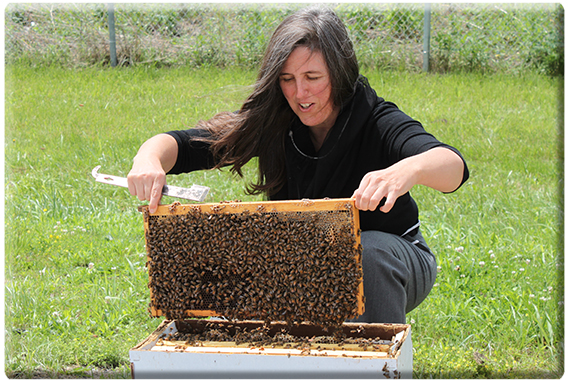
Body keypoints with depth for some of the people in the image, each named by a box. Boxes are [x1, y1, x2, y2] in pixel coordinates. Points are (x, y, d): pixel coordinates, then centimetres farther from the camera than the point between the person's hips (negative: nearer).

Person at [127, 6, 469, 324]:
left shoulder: (376, 121, -23)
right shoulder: (271, 125, -13)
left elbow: (454, 166, -41)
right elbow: (184, 145, -16)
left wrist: (410, 169, -66)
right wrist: (149, 159, -41)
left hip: (391, 264, -3)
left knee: (366, 252, -35)